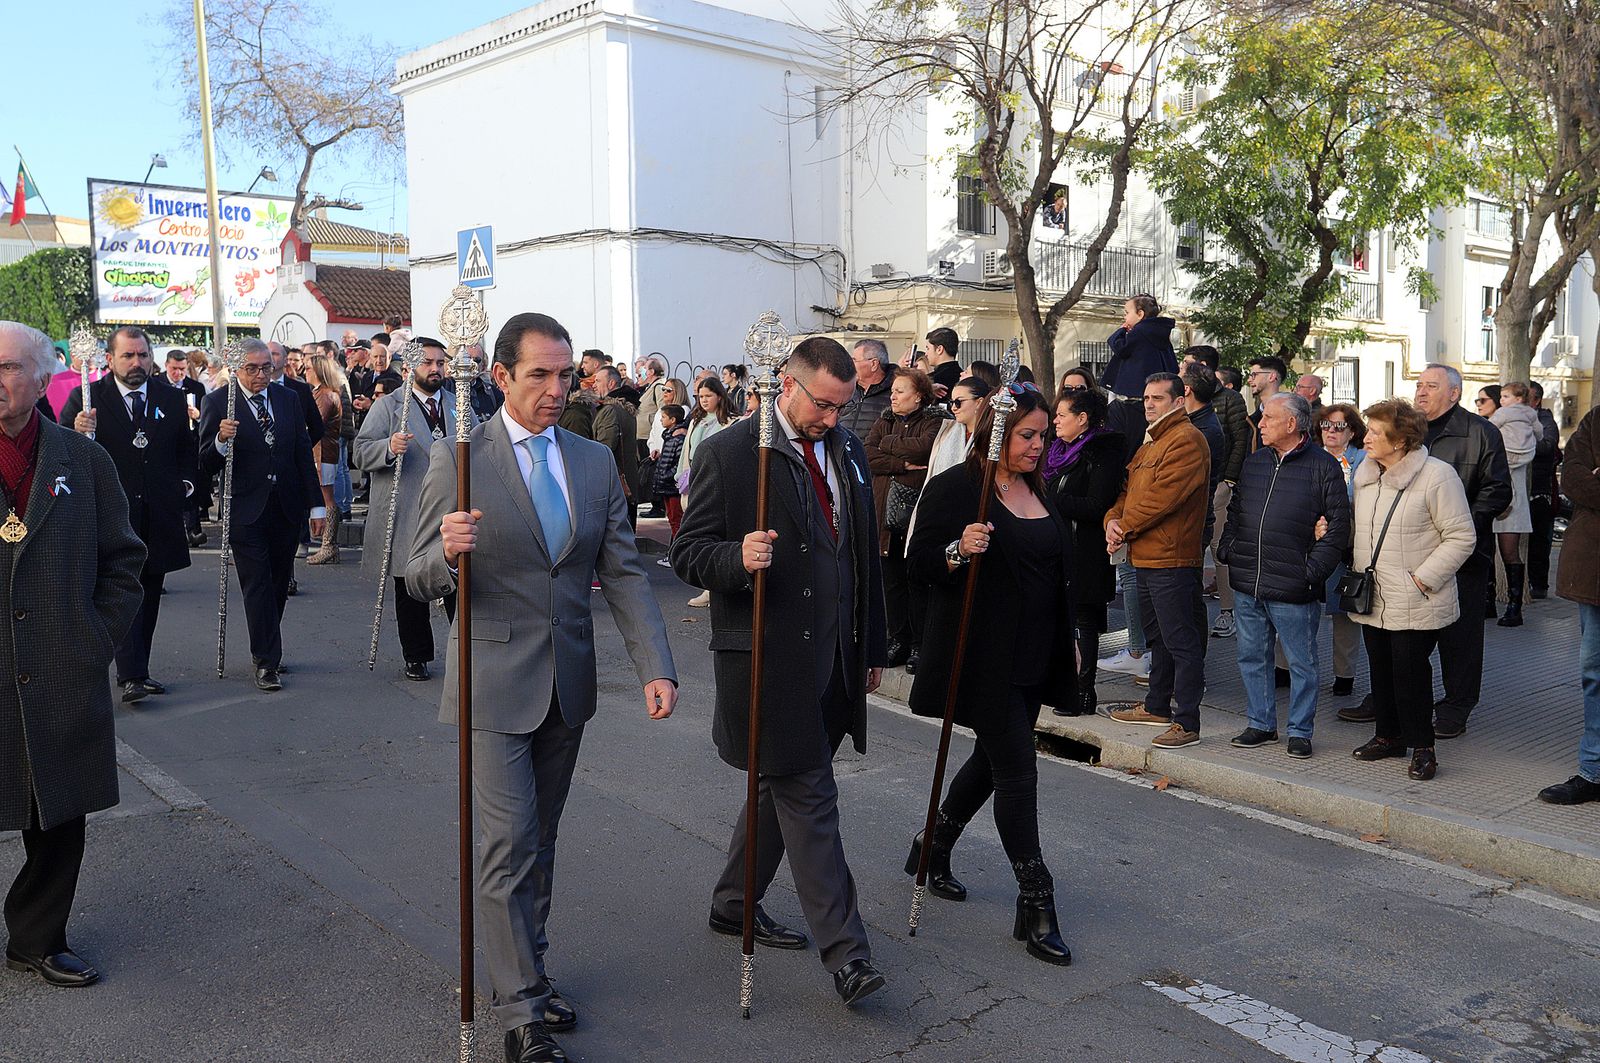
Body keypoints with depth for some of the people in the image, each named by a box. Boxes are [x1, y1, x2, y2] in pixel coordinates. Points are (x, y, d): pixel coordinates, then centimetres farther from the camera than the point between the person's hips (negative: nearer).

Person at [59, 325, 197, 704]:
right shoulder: (86, 399, -2)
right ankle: (131, 676, -11)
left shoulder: (172, 398, 9)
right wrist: (76, 432, -24)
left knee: (149, 597, 11)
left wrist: (187, 482, 7)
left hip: (160, 515, 4)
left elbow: (187, 451, 21)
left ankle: (136, 671, 22)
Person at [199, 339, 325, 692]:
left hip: (286, 509, 4)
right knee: (257, 586, -5)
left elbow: (304, 454, 9)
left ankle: (264, 649, 28)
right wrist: (221, 440, -28)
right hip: (246, 511, -4)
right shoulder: (217, 402, -4)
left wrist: (316, 505, 6)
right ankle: (265, 663, 0)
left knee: (279, 585, 12)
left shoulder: (288, 399, 8)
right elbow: (206, 465, -6)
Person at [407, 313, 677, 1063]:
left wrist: (655, 666, -9)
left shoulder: (595, 461, 5)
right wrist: (447, 552, -32)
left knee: (540, 841, 17)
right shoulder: (457, 458, -8)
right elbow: (420, 580, -8)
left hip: (568, 683, 5)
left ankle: (525, 971, 34)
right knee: (510, 845, -3)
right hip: (496, 682, -4)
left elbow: (623, 573, 3)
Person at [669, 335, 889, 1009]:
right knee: (809, 797, -5)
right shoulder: (727, 454, -9)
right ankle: (845, 952, 2)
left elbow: (866, 555, 18)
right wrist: (739, 557, -30)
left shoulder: (848, 450, 12)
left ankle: (734, 903, 34)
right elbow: (688, 554, -9)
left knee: (783, 788, 17)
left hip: (832, 657, 7)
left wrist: (872, 647, 19)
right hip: (768, 657, -7)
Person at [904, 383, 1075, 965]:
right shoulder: (955, 487, -11)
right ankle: (1036, 905, 2)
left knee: (993, 759, 17)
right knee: (1017, 769, -7)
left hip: (1032, 656, 8)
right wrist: (959, 550, -31)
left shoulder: (1039, 489, 12)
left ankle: (933, 848, 37)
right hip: (983, 654, -8)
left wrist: (1067, 643, 21)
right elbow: (920, 562, -11)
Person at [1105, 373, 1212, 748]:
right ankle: (1157, 706, 33)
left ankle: (1187, 722, -4)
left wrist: (1126, 528, -12)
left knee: (1180, 641, -7)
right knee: (1157, 636, 20)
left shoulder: (1186, 440, -13)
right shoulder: (1150, 442, 20)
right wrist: (1113, 519, -3)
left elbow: (1163, 495, -21)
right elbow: (1129, 488, 18)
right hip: (1146, 557, 11)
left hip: (1172, 559, -11)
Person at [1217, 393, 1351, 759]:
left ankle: (1300, 731, 17)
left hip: (1293, 591, -6)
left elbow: (1339, 525, -7)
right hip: (1246, 585, 6)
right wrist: (1228, 549, 7)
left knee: (1301, 663, 5)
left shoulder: (1324, 467, -5)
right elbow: (1234, 511, 20)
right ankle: (1261, 724, 26)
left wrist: (1313, 570, -13)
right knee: (1252, 657, 13)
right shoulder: (1254, 463, 13)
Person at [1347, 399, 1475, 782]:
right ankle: (1389, 736, 29)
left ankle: (1421, 746, 12)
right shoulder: (1365, 474, 9)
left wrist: (1422, 579, -15)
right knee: (1380, 668, 14)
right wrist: (1355, 570, 7)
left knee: (1410, 670, -3)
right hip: (1373, 599, 7)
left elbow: (1461, 538, -12)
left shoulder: (1436, 476, -13)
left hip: (1414, 603, -7)